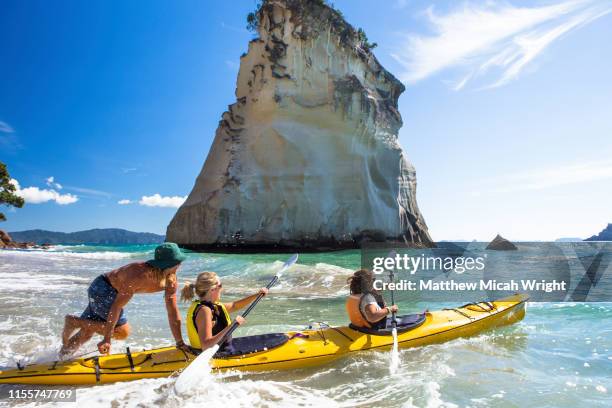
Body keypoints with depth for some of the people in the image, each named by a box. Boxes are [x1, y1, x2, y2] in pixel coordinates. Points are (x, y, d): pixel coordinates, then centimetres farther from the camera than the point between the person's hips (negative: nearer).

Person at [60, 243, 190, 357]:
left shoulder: (171, 281, -14)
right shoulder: (140, 273, -37)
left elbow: (173, 313, -8)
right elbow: (117, 305, -35)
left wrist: (180, 343, -7)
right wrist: (107, 339, -35)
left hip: (111, 292, 8)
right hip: (101, 288, -8)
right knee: (122, 331, -14)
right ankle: (74, 321, -6)